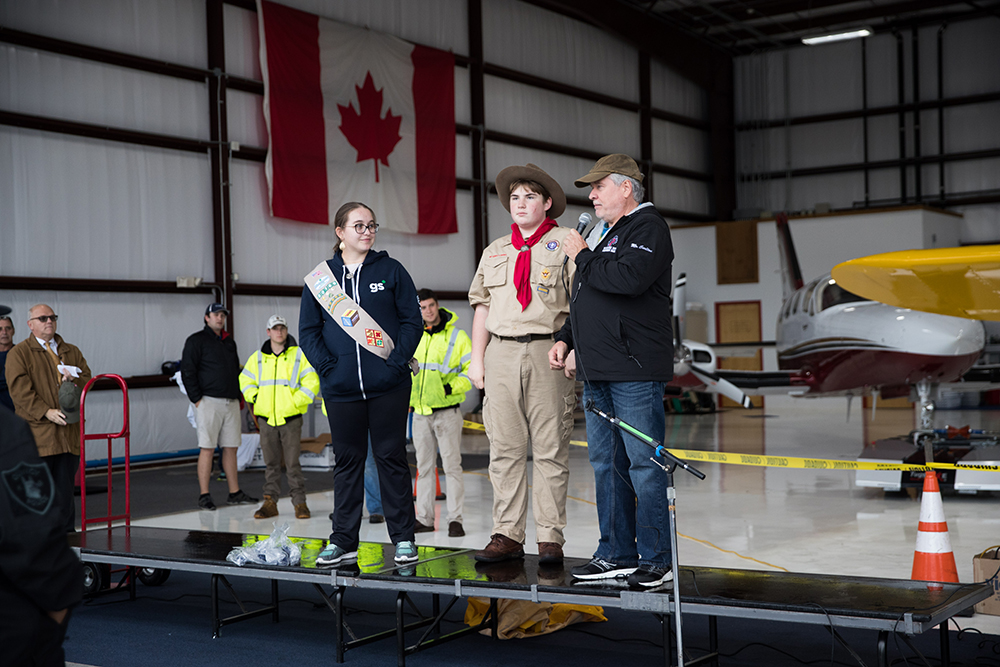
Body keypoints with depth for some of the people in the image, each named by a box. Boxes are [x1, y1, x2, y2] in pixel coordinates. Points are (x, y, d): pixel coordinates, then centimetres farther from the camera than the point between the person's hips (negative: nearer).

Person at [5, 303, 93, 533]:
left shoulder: (72, 352, 19)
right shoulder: (18, 354, 3)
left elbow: (87, 379, 14)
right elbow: (20, 390, -8)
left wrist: (73, 380, -9)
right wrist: (46, 412, -18)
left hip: (68, 434, 4)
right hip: (37, 434, -4)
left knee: (65, 488, 7)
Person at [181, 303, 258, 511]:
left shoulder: (229, 341, 18)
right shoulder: (196, 340, -1)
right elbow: (187, 371, -7)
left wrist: (238, 396, 16)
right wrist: (197, 399, -11)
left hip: (231, 402, 6)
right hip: (209, 402, -6)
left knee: (231, 447, 7)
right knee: (207, 448, -6)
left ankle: (235, 493, 13)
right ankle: (204, 495, -2)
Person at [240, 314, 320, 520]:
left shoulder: (299, 355, 0)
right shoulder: (257, 358, 10)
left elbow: (311, 382, -2)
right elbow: (245, 381, 20)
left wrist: (296, 402, -8)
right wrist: (255, 399, 5)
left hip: (291, 418, -3)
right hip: (266, 418, 3)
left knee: (293, 463, -3)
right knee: (271, 463, 8)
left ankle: (299, 503, 5)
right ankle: (270, 502, 14)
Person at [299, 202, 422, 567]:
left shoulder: (391, 270, 4)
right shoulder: (320, 278, 7)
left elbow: (412, 320, 2)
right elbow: (308, 330, 7)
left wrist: (397, 362, -10)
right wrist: (328, 366, -7)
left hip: (388, 386, -1)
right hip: (341, 387, 2)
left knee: (391, 457, 3)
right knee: (347, 460, 8)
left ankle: (403, 537, 12)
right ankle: (343, 540, 16)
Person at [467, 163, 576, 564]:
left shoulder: (565, 243, 5)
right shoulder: (495, 251, 20)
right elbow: (483, 306, 19)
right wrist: (477, 358, 11)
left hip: (548, 352, -4)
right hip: (502, 352, 4)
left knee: (550, 448, -3)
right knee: (504, 448, 3)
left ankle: (550, 537, 2)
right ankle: (507, 535, 8)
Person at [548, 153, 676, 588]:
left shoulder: (647, 226, -5)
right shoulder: (606, 234, 23)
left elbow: (629, 278, -24)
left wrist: (582, 257, -10)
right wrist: (565, 338, 15)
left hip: (635, 371, -10)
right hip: (598, 372, 10)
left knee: (644, 465, -6)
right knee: (606, 464, 11)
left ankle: (656, 560, 0)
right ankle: (616, 554, 19)